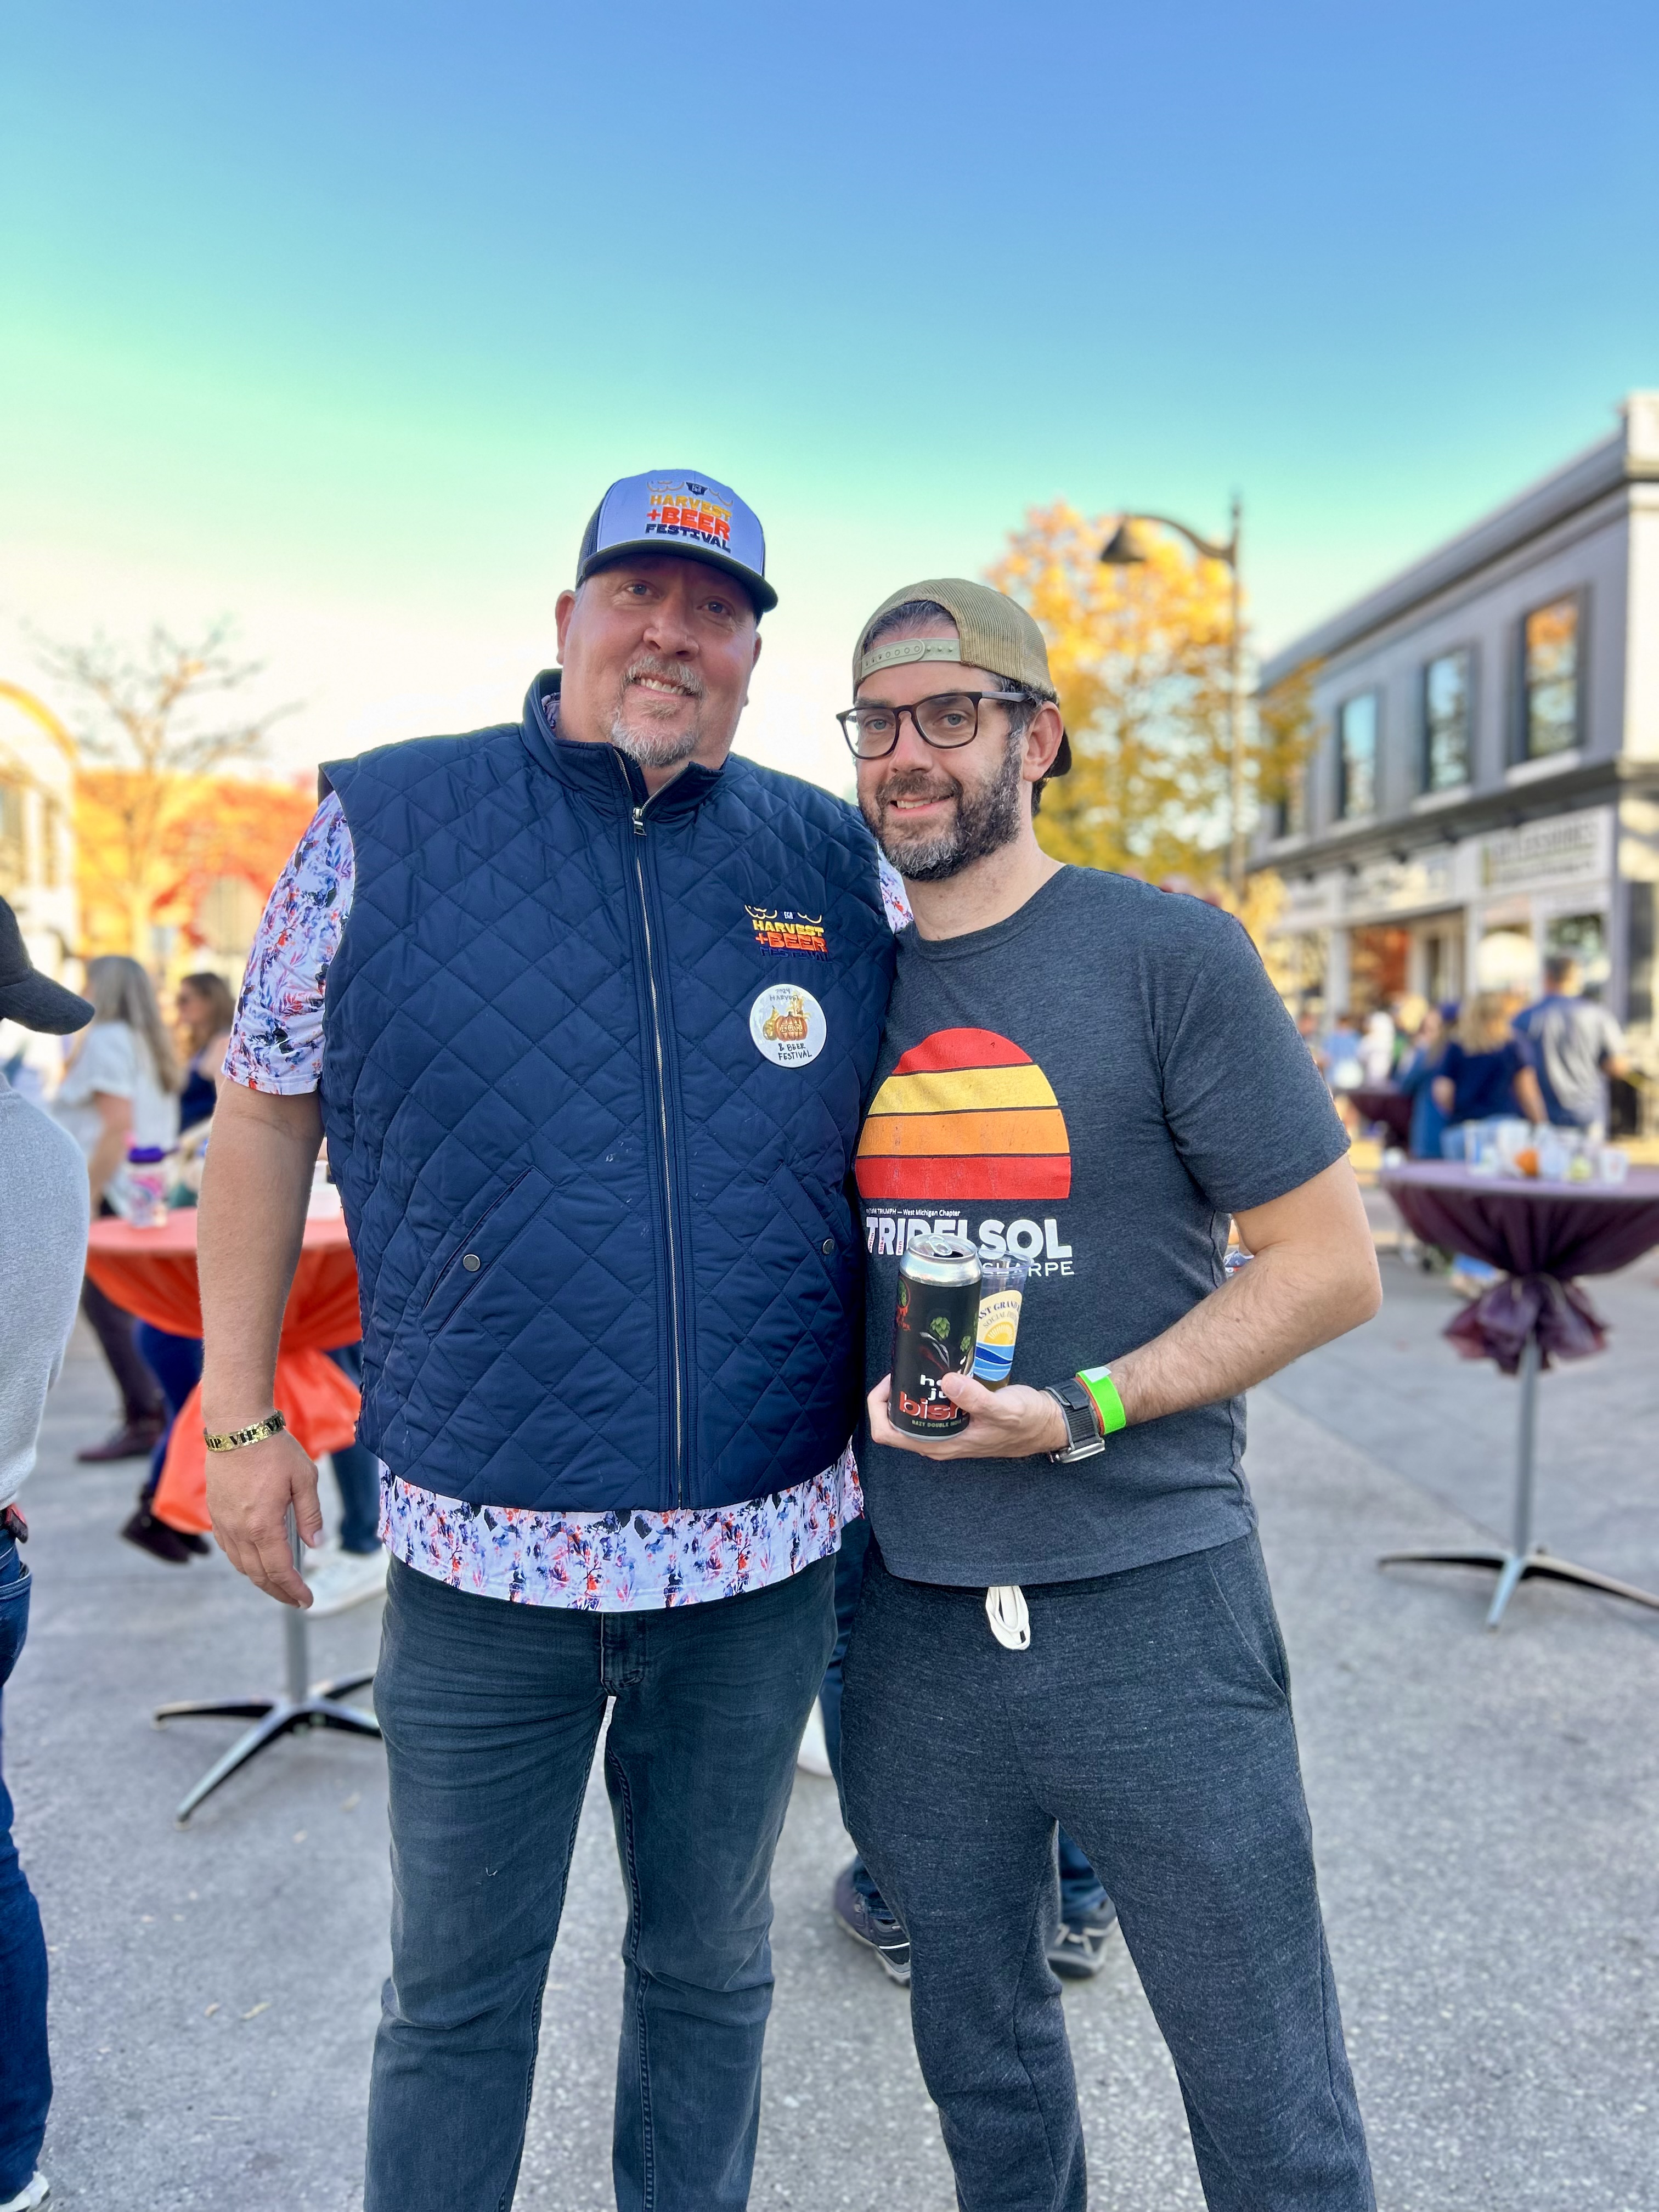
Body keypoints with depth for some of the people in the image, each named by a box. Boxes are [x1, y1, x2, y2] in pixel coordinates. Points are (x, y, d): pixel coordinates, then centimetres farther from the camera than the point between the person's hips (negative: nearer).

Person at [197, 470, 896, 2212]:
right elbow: (267, 1107, 3)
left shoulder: (836, 862, 2)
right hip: (480, 1548, -1)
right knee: (455, 1995, 18)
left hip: (763, 1551, 2)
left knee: (710, 1969, 23)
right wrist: (240, 1412, 1)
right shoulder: (385, 822, -2)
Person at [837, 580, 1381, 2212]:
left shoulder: (1168, 954, -7)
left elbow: (1331, 1265, -7)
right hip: (912, 1619, 4)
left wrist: (1085, 1409, -18)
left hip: (1149, 1611, -3)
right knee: (978, 2050, 22)